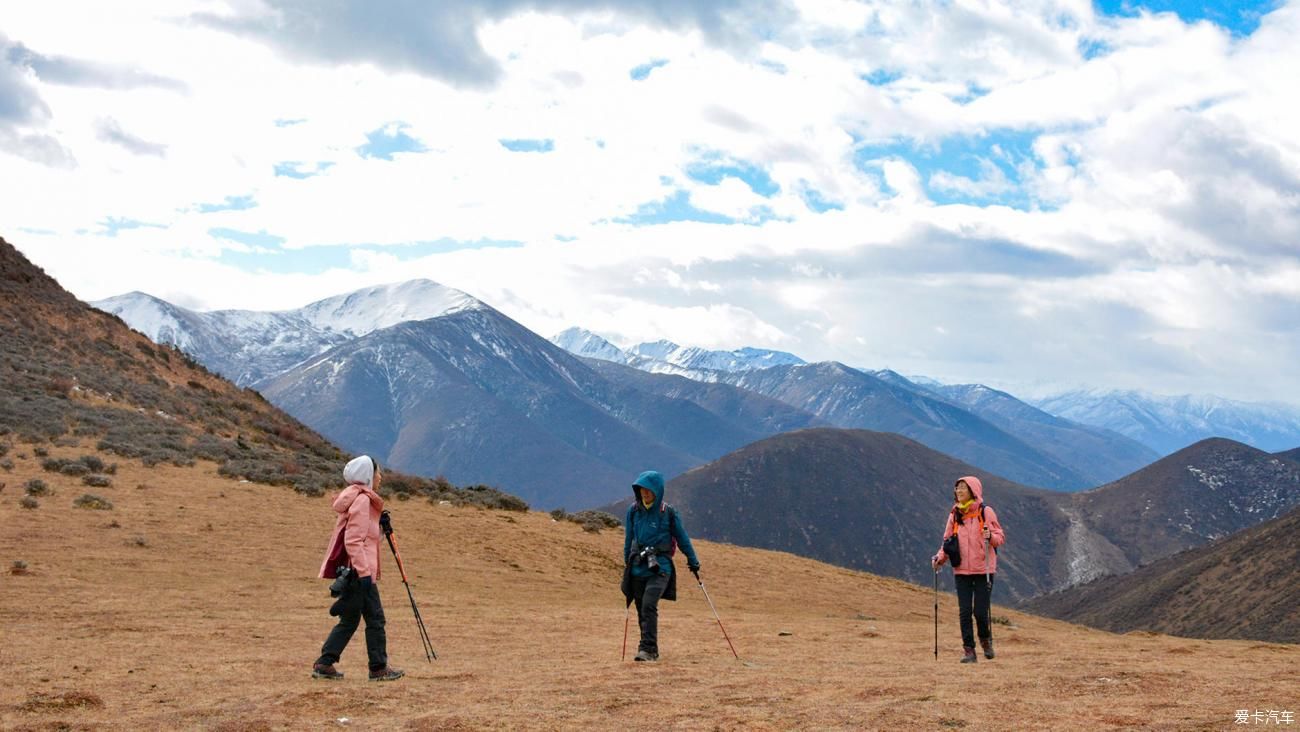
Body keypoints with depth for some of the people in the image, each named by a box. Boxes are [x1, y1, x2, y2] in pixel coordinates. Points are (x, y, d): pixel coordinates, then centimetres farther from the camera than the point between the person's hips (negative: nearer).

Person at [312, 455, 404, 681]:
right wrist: (364, 572, -22)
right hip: (359, 570, -10)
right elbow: (353, 540, -19)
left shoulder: (362, 499, 17)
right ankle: (379, 667, 4)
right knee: (375, 618, -2)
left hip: (352, 570, 10)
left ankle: (324, 664, 11)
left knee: (349, 620, 12)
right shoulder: (362, 500, -12)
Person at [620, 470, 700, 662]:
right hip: (638, 566, 4)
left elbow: (682, 538, 8)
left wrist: (693, 561, 14)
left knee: (649, 605, -20)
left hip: (660, 567, -4)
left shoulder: (668, 513, -3)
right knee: (641, 610, 7)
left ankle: (648, 649, -19)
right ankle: (649, 649, 19)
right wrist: (627, 563, 23)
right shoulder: (633, 511, 5)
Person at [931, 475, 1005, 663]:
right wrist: (940, 558, -6)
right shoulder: (954, 515, 8)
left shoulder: (986, 512, -3)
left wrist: (990, 537, -23)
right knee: (964, 612, 0)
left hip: (983, 570, -3)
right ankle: (969, 651, 7)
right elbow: (948, 541, 10)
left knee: (980, 611, -4)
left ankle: (986, 640, 24)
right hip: (961, 570, 3)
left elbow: (1000, 538, -1)